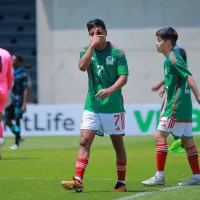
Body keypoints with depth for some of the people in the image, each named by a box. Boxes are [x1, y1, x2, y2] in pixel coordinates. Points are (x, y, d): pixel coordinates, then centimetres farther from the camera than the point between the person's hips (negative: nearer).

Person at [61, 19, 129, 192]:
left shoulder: (117, 53, -3)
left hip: (113, 106, -2)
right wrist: (92, 45, -20)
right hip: (92, 106, 2)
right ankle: (78, 180, -15)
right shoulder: (87, 51, 4)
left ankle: (121, 182, 17)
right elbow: (82, 66, -16)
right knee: (84, 141, -9)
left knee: (118, 143, 7)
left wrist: (110, 90, -25)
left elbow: (124, 77, -9)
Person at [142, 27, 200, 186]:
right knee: (187, 140, 10)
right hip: (184, 107, 10)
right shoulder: (171, 59, 17)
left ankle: (160, 176, -7)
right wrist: (165, 109, 23)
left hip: (176, 106, -10)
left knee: (160, 136, -8)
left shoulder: (172, 58, -11)